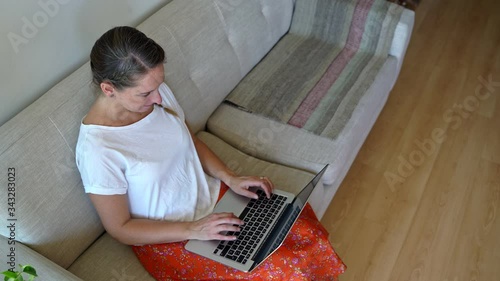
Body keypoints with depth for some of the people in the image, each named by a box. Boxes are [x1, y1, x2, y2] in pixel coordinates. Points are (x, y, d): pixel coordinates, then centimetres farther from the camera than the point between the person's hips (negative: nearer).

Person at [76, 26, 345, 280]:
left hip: (210, 194, 6)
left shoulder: (158, 93, -10)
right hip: (169, 239, -5)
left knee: (308, 236, -5)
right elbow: (120, 229, -16)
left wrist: (230, 178, -6)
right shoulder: (96, 149, -27)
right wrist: (193, 230, -22)